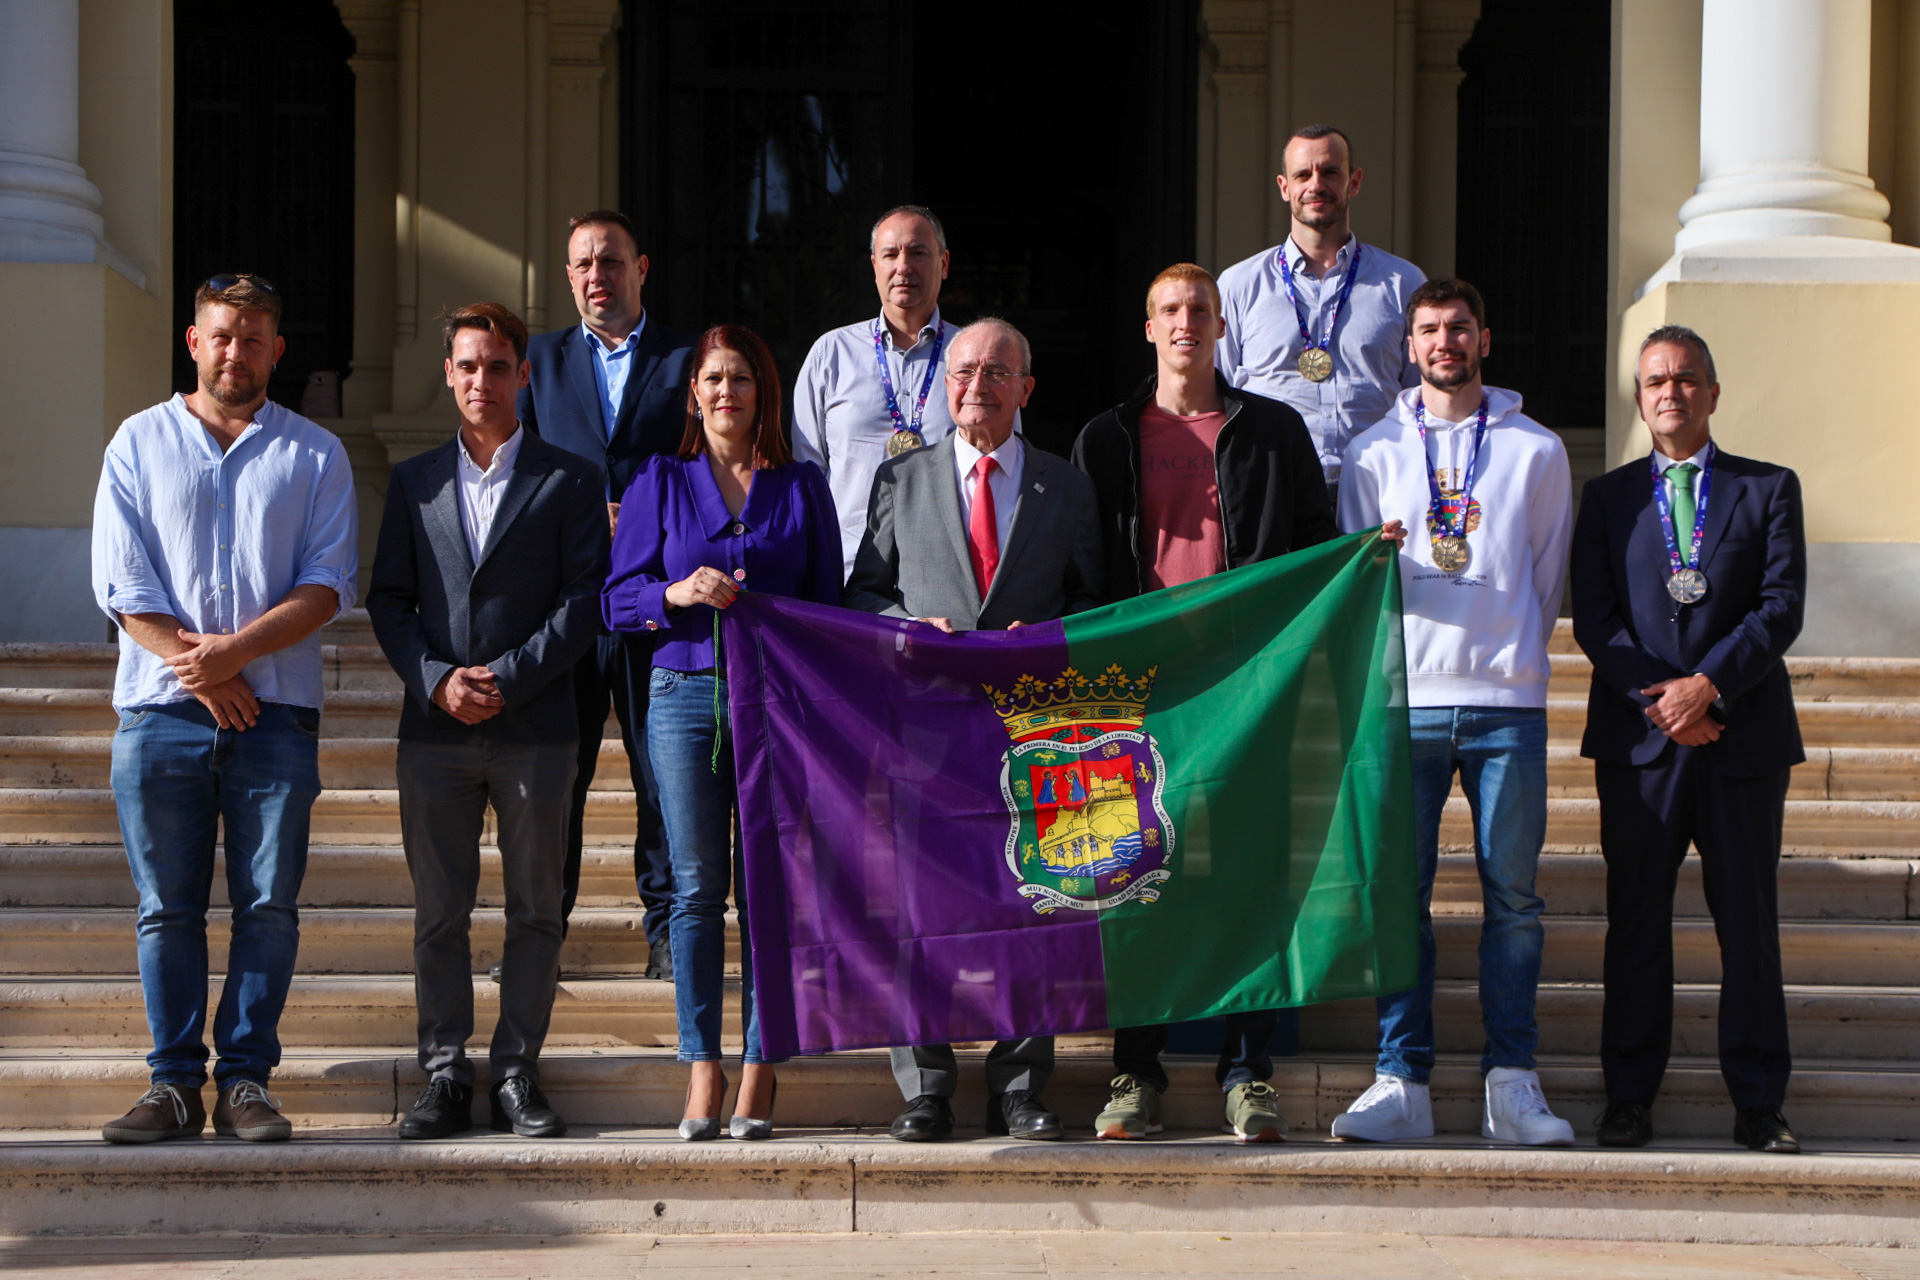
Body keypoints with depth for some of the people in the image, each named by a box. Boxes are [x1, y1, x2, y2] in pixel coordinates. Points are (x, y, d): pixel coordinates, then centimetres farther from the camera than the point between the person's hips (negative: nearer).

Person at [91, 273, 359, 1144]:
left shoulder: (314, 454, 10)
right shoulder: (139, 444, 10)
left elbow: (328, 584, 0)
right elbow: (123, 587, 2)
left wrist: (236, 649, -13)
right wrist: (200, 669, -8)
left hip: (276, 711, 0)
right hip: (159, 711, 0)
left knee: (268, 903, -2)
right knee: (167, 907, 0)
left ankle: (245, 1078, 4)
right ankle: (175, 1081, 6)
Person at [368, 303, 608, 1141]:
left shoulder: (569, 480, 6)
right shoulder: (414, 482, 14)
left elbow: (585, 598, -2)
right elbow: (388, 599, 9)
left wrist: (509, 678, -12)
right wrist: (436, 681, -8)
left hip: (533, 726, -2)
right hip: (435, 728, 2)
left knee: (534, 909, 2)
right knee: (439, 912, 3)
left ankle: (518, 1073, 9)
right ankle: (444, 1075, 9)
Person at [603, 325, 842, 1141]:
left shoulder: (801, 486, 12)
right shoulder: (660, 482, 12)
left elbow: (829, 603, 12)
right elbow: (618, 598, 8)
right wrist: (678, 594, -9)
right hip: (686, 695, 0)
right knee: (697, 886, -3)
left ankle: (758, 1074, -1)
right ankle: (703, 1072, 0)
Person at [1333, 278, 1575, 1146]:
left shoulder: (1537, 450, 9)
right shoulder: (1373, 452, 10)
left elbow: (1547, 577, 13)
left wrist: (1513, 660, 9)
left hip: (1508, 701, 0)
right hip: (1404, 699, 0)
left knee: (1512, 895, 0)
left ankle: (1512, 1084, 3)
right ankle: (1402, 1082, 2)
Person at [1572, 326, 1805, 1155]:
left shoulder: (1769, 489, 9)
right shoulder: (1609, 497, 13)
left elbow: (1782, 606, -2)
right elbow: (1593, 620, 3)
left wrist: (1708, 684, -15)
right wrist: (1660, 698, -11)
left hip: (1744, 736, -1)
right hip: (1638, 739, 1)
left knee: (1749, 921, 1)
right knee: (1636, 920, 2)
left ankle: (1758, 1102, 7)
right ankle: (1629, 1096, 9)